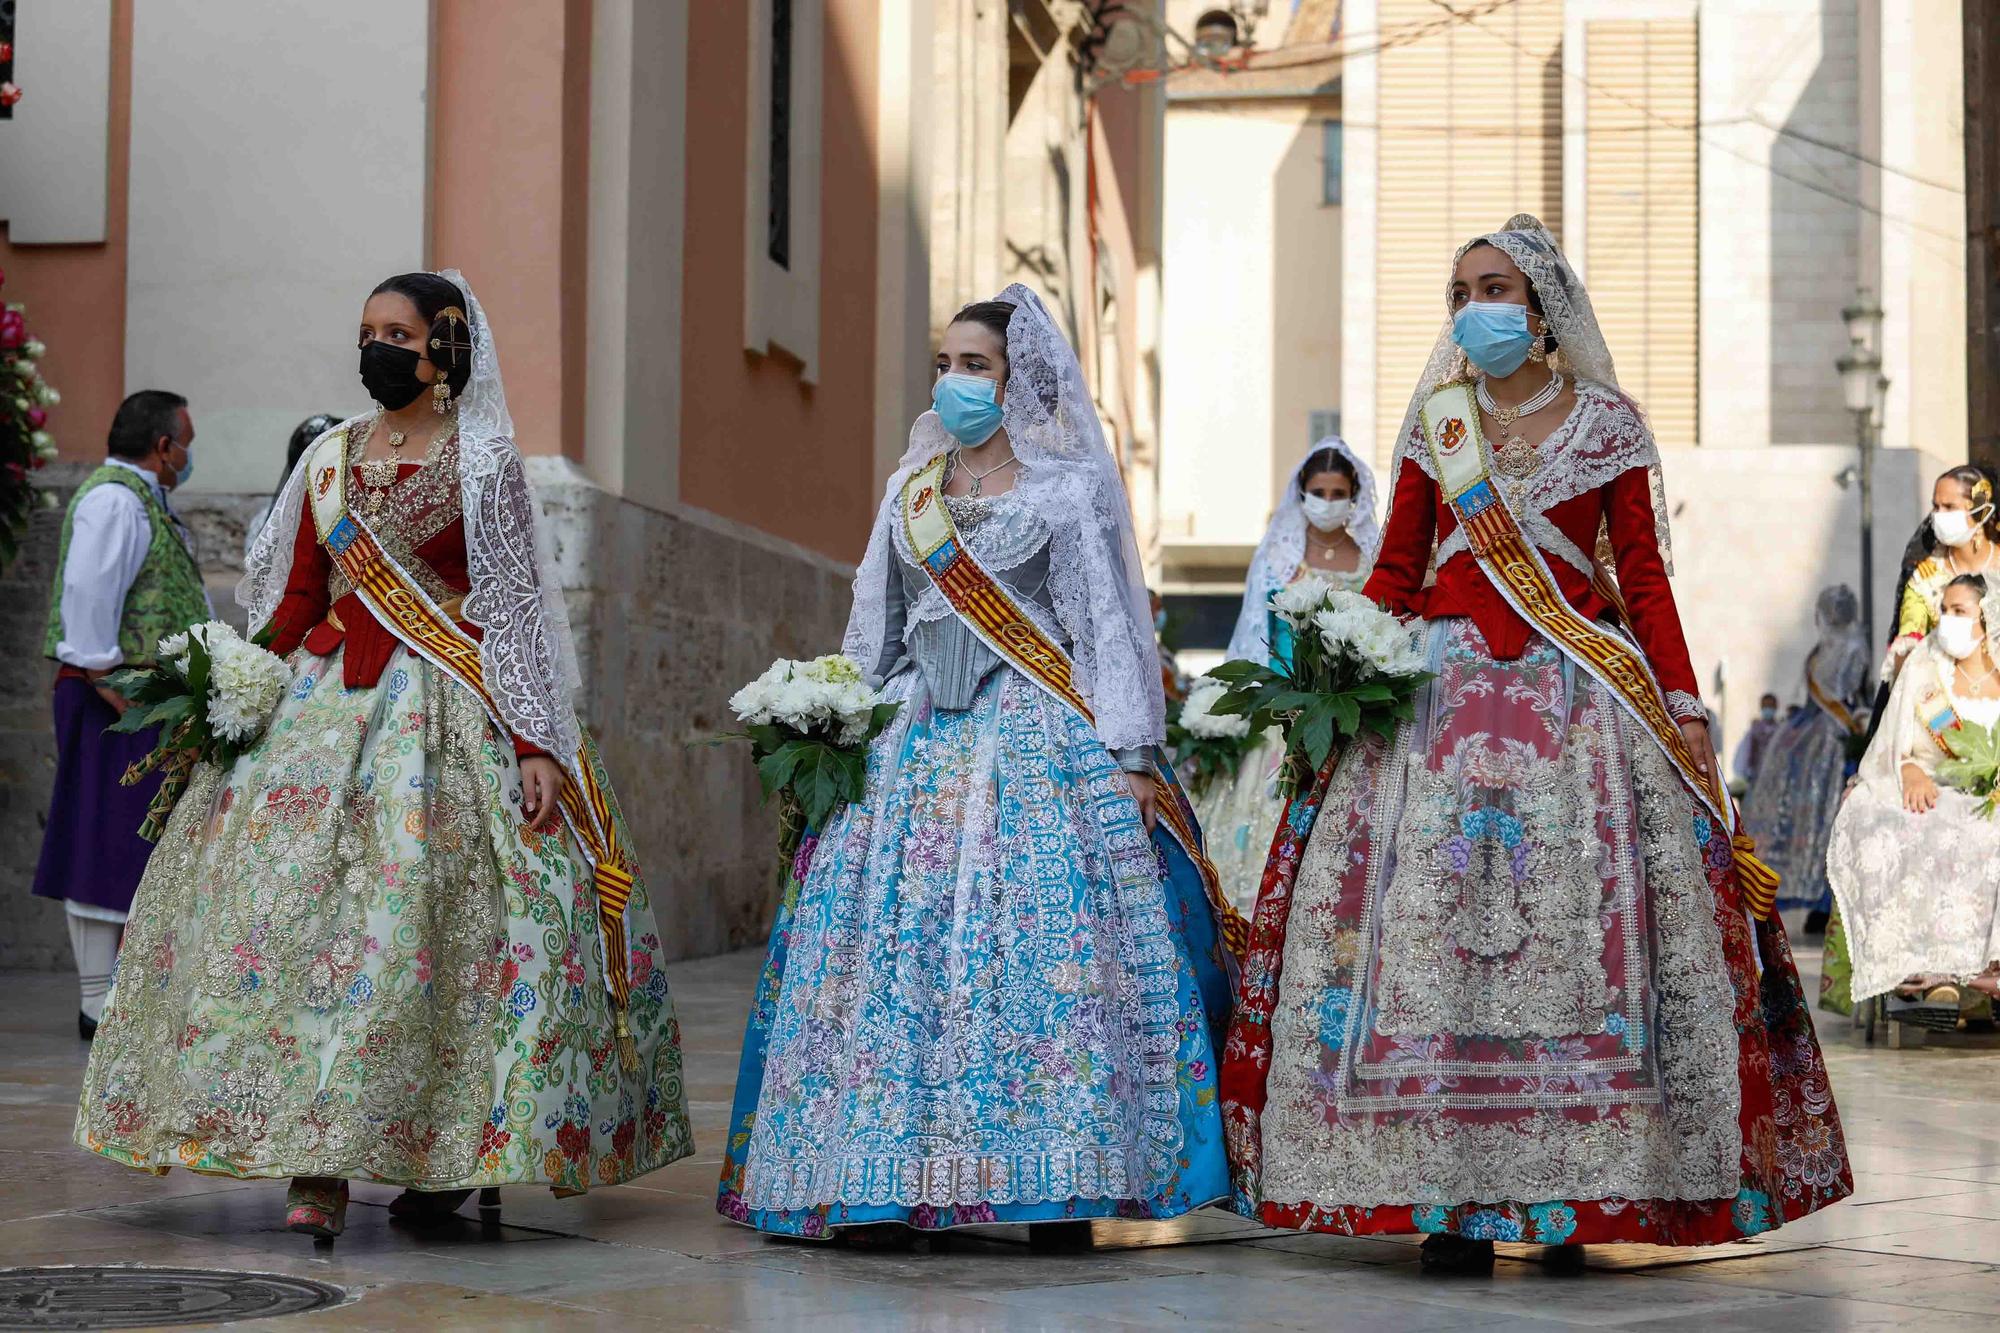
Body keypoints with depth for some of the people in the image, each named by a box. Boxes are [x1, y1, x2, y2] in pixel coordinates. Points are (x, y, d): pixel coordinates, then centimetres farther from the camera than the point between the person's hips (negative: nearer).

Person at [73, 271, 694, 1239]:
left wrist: (535, 744, -10)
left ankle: (447, 1153, 3)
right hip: (325, 707, 4)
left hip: (445, 712, -4)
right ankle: (317, 1171, -8)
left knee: (426, 917, -11)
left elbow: (515, 605, -3)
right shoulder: (330, 457, 15)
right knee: (296, 899, -9)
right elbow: (290, 603, 17)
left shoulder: (481, 461, 1)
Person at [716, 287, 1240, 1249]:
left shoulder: (1066, 487, 4)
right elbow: (873, 629, 21)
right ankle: (886, 1182, -2)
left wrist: (1132, 754, -8)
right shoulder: (911, 490, 18)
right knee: (896, 944, -5)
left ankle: (1056, 1183, -8)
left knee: (1046, 949, -12)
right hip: (922, 740, 4)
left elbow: (1108, 626, -1)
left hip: (1042, 743, -4)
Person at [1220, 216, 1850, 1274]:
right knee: (1431, 926, -7)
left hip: (1579, 698, -1)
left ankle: (1570, 1191, 0)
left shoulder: (1606, 424, 7)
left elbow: (1642, 577, 5)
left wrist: (1682, 703, -3)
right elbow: (1394, 571, 11)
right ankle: (1454, 1197, -3)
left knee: (1574, 933, -6)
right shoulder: (1434, 422, 12)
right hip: (1443, 695, 2)